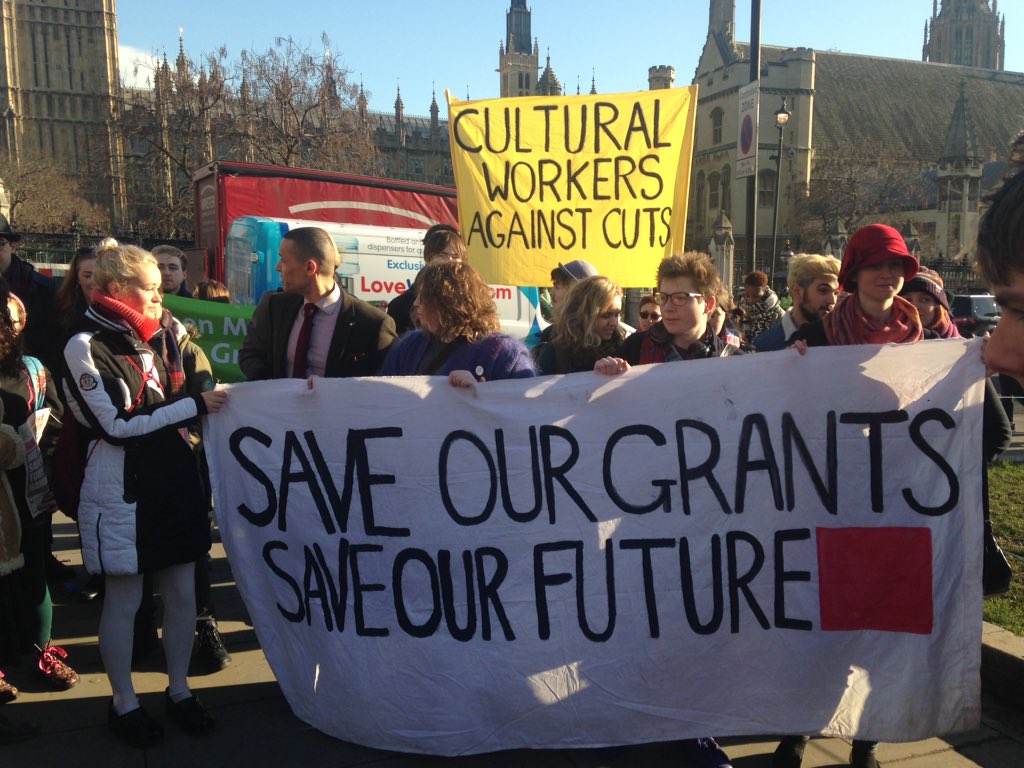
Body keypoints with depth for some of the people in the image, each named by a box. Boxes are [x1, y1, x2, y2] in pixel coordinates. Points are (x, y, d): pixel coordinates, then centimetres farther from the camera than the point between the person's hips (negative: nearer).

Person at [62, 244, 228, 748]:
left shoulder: (146, 340, 14)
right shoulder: (85, 346, -9)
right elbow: (116, 424, -16)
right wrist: (194, 406, -15)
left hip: (171, 480, 7)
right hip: (121, 489, -7)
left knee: (182, 594, 11)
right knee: (124, 601, 7)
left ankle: (179, 691, 27)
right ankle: (124, 705, 24)